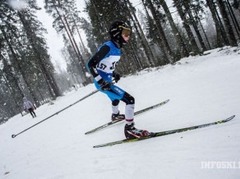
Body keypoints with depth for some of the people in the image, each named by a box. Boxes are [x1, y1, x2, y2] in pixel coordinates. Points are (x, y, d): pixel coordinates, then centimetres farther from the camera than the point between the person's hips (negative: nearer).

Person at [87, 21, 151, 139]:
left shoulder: (117, 48, 4)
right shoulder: (108, 47, -23)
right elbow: (91, 64, -25)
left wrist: (114, 73, 12)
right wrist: (101, 81, -28)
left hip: (107, 81, 10)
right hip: (102, 82, -10)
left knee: (116, 97, 37)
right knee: (130, 100, -18)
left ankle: (115, 115, 68)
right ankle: (129, 129, -11)